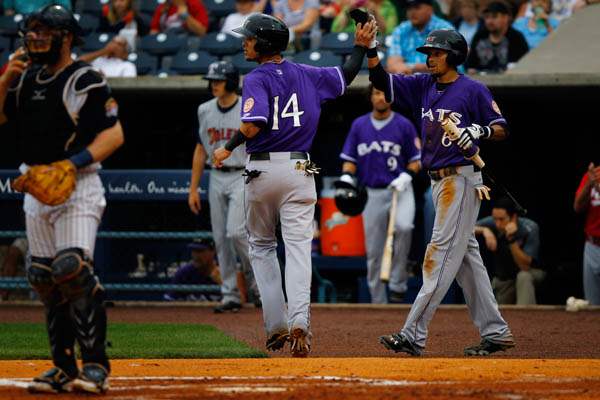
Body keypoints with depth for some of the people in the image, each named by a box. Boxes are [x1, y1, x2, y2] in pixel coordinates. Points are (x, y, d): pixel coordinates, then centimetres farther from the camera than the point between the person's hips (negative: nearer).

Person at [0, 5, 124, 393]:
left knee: (72, 269, -20)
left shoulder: (86, 81, -9)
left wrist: (73, 163, -25)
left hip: (77, 187, -8)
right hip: (36, 189, 8)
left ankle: (96, 365, -15)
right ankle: (65, 369, 13)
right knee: (45, 278, 6)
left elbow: (114, 134, -14)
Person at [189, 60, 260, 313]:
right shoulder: (205, 111, 7)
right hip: (216, 178, 5)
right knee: (221, 238, 4)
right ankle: (230, 295, 9)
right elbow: (200, 150, 13)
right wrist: (193, 188, 10)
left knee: (235, 232, -17)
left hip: (242, 177, -5)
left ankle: (256, 280, 5)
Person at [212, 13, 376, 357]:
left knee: (261, 245, 15)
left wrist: (228, 149, -9)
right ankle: (299, 322, -23)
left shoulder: (257, 79, -10)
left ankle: (277, 326, 11)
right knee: (298, 248, -4)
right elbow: (345, 77, 21)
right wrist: (361, 48, 30)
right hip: (299, 170, 3)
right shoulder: (305, 74, 6)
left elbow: (253, 125, -22)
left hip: (262, 170, -3)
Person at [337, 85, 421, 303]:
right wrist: (346, 179, -6)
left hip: (400, 189, -3)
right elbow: (350, 159, 12)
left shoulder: (404, 125, 1)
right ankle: (378, 301, 13)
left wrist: (405, 177, -13)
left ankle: (398, 283, -22)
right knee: (373, 252, 3)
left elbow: (416, 160, 4)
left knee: (403, 226, -33)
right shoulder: (359, 125, 9)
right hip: (372, 193, 3)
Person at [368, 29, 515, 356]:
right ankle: (495, 332, 13)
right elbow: (382, 81, 8)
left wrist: (480, 130, -25)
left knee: (441, 253, -11)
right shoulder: (423, 86, 13)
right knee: (465, 256, 9)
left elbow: (502, 129, -5)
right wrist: (370, 50, -7)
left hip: (461, 179, -8)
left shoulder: (473, 90, -6)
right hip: (438, 181, 8)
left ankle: (413, 335, -16)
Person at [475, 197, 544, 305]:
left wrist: (512, 239, -44)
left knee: (523, 276, -36)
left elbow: (524, 266, -34)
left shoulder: (529, 229, -28)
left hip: (530, 273, -4)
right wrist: (484, 230, -44)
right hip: (503, 278, 4)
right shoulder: (492, 223, -20)